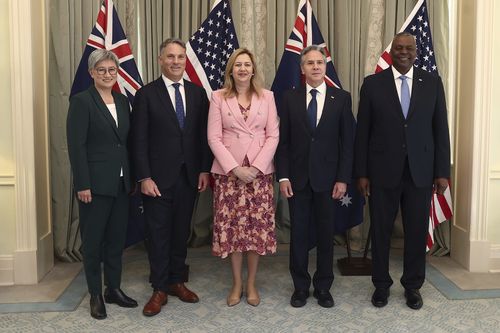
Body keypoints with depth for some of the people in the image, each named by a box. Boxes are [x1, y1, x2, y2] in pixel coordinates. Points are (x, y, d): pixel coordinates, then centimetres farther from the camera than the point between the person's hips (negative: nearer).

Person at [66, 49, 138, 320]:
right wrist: (82, 185, -17)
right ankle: (95, 295, 19)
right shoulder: (81, 101, -8)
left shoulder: (122, 101, 10)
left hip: (120, 182, 6)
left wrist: (132, 177, 9)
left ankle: (114, 289, 26)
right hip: (95, 183, -6)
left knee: (117, 237, 13)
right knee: (93, 239, 6)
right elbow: (76, 146, -13)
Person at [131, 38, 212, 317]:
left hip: (190, 176, 3)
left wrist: (205, 170, 2)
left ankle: (177, 281, 27)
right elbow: (140, 140, -7)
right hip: (159, 178, -3)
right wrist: (144, 177, -12)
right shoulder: (147, 94, -4)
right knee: (159, 234, 4)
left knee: (182, 231, 13)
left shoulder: (198, 93, 6)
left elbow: (203, 135, 8)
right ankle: (160, 289, 14)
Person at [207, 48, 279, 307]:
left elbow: (273, 135, 1)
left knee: (258, 226, 3)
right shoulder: (218, 97, 2)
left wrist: (256, 167, -10)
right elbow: (214, 138, -3)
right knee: (232, 226, 3)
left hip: (260, 171, 1)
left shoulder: (267, 97, 6)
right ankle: (237, 283, 19)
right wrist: (235, 168, -13)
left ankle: (251, 283, 18)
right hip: (228, 171, -1)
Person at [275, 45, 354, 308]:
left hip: (327, 178, 0)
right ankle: (300, 286, 21)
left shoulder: (341, 98, 1)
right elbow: (283, 140, 3)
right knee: (298, 234, 7)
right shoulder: (290, 98, 4)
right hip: (298, 178, 1)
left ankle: (323, 287, 22)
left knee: (326, 234, 8)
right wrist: (283, 176, -5)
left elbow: (347, 142, 0)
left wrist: (343, 179, -6)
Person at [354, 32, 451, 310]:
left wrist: (442, 172, 0)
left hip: (421, 172, 1)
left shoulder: (432, 82, 4)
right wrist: (362, 173, -3)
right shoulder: (373, 84, 0)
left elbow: (440, 129, 4)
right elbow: (363, 132, 0)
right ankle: (382, 285, 25)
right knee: (381, 230, 8)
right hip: (383, 171, -1)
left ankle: (413, 285, 25)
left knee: (417, 231, 8)